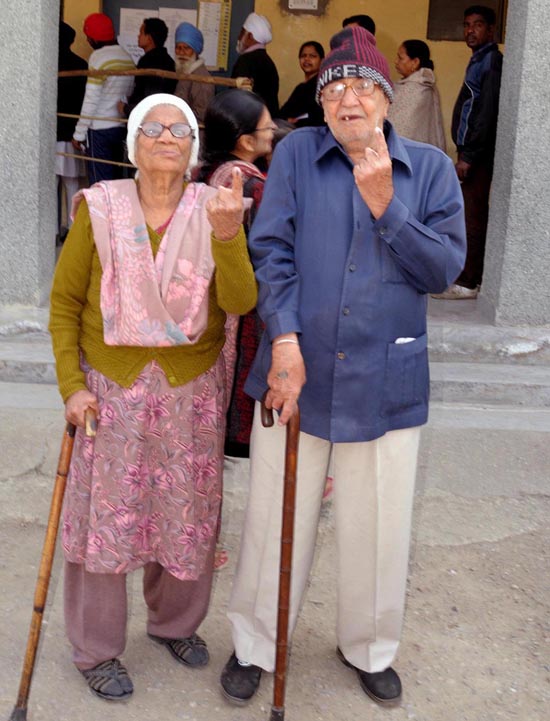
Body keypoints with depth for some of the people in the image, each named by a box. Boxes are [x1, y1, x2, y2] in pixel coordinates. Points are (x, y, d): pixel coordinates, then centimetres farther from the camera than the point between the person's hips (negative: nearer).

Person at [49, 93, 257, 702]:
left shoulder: (215, 210, -3)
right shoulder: (100, 208, -6)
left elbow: (239, 302, -14)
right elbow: (64, 302, 1)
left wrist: (227, 236, -30)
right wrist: (71, 384, -5)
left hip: (192, 392, 2)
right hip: (111, 389, -1)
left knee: (186, 513, 12)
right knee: (104, 515, 5)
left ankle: (175, 623, 37)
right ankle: (96, 651, 23)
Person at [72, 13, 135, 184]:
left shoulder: (99, 57, -11)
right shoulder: (127, 57, 10)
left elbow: (91, 99, -13)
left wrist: (79, 134, -9)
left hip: (100, 129, -7)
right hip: (121, 126, 7)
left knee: (100, 182, -3)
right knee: (115, 179, 12)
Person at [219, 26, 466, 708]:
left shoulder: (430, 168, 3)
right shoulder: (295, 154, 2)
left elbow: (444, 268, -3)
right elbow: (270, 251, -5)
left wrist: (384, 205, -14)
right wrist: (284, 340, -17)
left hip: (387, 380, 1)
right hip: (297, 369, 0)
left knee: (379, 525, 13)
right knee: (275, 518, 11)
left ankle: (370, 648, 37)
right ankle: (254, 645, 32)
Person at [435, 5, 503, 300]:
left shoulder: (491, 61, -10)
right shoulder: (479, 60, 19)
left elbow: (488, 112, -18)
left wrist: (468, 156, -20)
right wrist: (465, 153, 14)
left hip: (478, 153, -10)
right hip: (472, 150, 10)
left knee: (472, 216, -9)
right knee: (470, 215, 12)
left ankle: (468, 283, -7)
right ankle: (467, 274, 18)